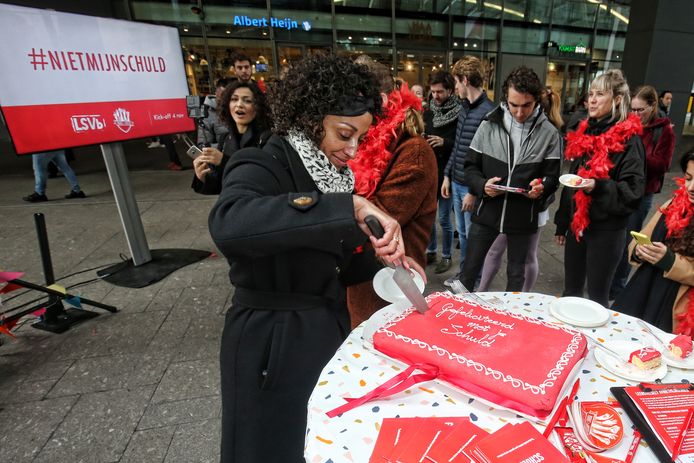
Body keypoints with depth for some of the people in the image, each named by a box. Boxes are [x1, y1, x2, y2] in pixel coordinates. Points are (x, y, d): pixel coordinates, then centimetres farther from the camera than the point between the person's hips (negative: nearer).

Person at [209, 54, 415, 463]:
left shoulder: (334, 173, 3)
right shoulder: (263, 168, -21)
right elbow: (228, 223, -44)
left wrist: (383, 256, -5)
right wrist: (350, 208, -47)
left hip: (329, 325, 7)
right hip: (272, 340, -7)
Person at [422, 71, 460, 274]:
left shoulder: (460, 113, -9)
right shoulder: (428, 112, 9)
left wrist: (445, 142, -23)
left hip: (447, 173, -6)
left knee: (444, 218, 3)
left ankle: (446, 256, 20)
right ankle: (430, 251, 30)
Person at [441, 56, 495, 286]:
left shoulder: (488, 111, -16)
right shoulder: (464, 108, 10)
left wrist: (474, 191, -17)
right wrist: (447, 175, 13)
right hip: (456, 183, 8)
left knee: (473, 236, 5)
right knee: (462, 233, 18)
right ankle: (463, 273, 34)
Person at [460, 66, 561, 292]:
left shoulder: (549, 133, -2)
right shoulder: (488, 125, -1)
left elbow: (552, 176, 2)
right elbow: (471, 167, 2)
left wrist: (541, 188, -21)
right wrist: (482, 185, -18)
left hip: (522, 217, 0)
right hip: (486, 212, 1)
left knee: (516, 274, 16)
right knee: (469, 270, 10)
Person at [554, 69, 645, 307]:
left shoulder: (628, 139, -11)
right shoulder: (584, 132, 10)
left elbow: (633, 191, -14)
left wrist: (599, 187, -32)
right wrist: (562, 222, 16)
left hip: (606, 229, -6)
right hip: (577, 223, 6)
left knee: (597, 296, 6)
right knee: (570, 291, 17)